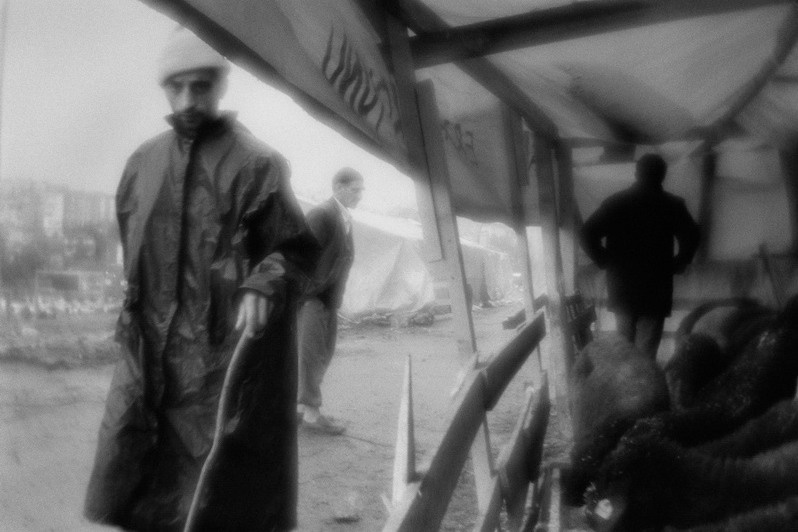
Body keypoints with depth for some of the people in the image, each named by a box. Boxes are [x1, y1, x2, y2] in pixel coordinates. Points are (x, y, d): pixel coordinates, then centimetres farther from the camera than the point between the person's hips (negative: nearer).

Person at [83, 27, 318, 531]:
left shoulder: (256, 162, -6)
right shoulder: (144, 162, 12)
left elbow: (297, 250, -5)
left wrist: (263, 287, -24)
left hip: (227, 347, -5)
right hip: (151, 348, 6)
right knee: (130, 474, 10)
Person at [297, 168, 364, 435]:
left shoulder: (346, 218, 11)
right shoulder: (321, 215, -16)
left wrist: (336, 297, 15)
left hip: (329, 297, 9)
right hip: (310, 294, -9)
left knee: (324, 353, 13)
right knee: (312, 353, -5)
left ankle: (301, 404, 23)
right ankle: (311, 413, 2)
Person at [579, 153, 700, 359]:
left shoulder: (615, 202, -2)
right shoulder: (673, 205, -3)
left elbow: (588, 234, -11)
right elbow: (691, 238, -13)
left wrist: (605, 262, 1)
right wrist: (676, 265, 1)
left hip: (620, 287, 2)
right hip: (656, 289, -2)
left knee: (623, 343, 19)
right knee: (647, 348, 5)